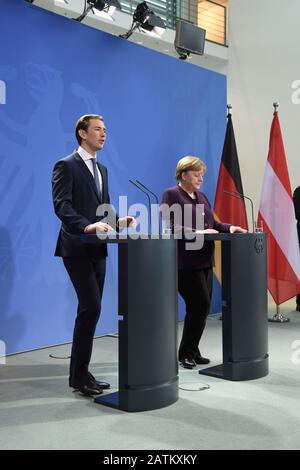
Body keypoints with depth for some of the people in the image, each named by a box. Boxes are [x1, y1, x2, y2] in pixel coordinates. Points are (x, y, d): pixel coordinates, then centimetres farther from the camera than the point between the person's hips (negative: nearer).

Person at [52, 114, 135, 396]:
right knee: (91, 307, -12)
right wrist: (88, 226, -32)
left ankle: (81, 372, 18)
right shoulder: (66, 166, -6)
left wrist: (118, 221, 0)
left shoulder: (101, 169, 19)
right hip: (78, 248, -8)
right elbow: (61, 205, -18)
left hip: (97, 248, 8)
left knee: (90, 309, 9)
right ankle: (79, 375, 0)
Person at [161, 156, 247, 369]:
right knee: (201, 306, -8)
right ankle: (185, 353, 9)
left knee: (201, 307, 9)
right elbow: (172, 228, -15)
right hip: (186, 261, -8)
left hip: (204, 260, 8)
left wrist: (229, 227, 0)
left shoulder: (201, 196, 17)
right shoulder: (171, 195, -5)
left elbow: (212, 224, 18)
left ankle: (192, 351, 22)